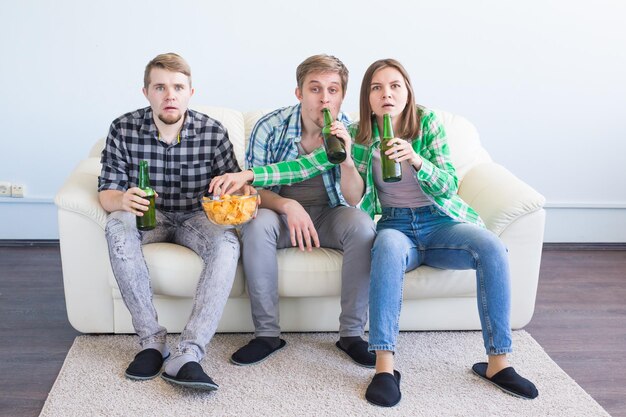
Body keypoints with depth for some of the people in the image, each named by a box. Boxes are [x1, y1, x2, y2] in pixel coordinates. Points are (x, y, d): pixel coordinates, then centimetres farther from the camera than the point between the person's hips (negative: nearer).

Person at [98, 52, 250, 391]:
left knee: (227, 243, -32)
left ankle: (186, 355, -38)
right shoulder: (123, 129, -9)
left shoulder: (213, 132, -10)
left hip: (196, 217, 0)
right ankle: (152, 341, -26)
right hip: (148, 215, 1)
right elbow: (106, 191, -8)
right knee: (117, 225, -33)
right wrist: (122, 200, -33)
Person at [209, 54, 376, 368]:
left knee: (362, 225, -30)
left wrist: (346, 158, -34)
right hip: (282, 212, -1)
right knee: (257, 225, -33)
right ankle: (267, 333, -19)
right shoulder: (270, 127, -15)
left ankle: (351, 333, -17)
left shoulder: (351, 131, -11)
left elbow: (353, 200, -14)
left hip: (329, 214, 1)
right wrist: (288, 206, -31)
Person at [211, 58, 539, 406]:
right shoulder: (359, 136, 2)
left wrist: (416, 160, -27)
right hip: (395, 225, -1)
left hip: (440, 222, 1)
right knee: (388, 246, -37)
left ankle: (497, 362, -19)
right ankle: (384, 366, -37)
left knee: (492, 247, -29)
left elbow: (449, 185, -6)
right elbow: (307, 165, -3)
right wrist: (249, 174, -12)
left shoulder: (428, 123, 0)